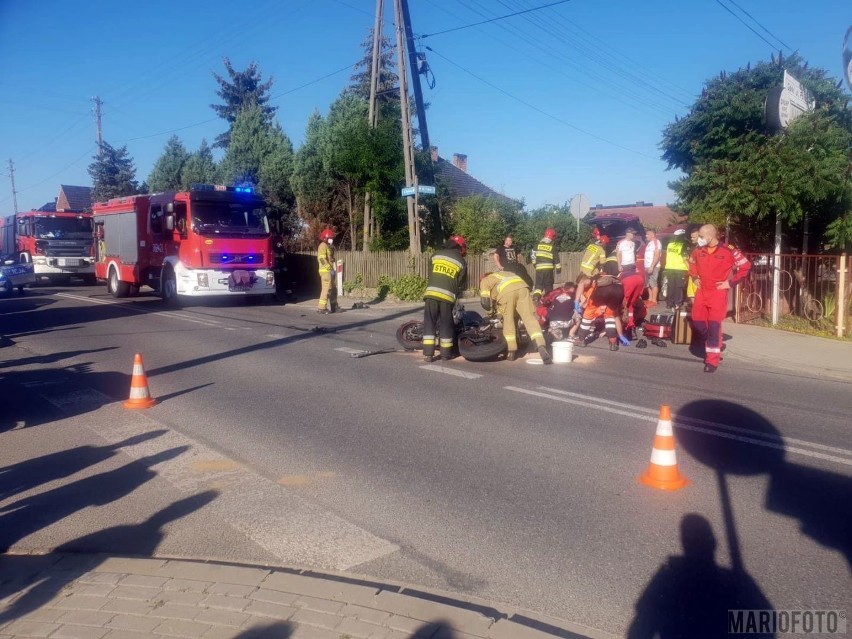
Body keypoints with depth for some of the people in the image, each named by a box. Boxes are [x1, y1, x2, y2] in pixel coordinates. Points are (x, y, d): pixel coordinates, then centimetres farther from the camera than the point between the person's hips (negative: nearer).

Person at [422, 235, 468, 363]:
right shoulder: (461, 262, 9)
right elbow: (460, 284, 12)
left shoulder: (435, 255, 13)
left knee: (429, 323, 5)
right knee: (446, 325, 10)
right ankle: (446, 353, 15)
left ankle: (428, 353, 2)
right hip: (447, 296, -1)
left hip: (431, 293, 1)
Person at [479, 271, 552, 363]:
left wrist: (492, 311, 34)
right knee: (530, 318, -2)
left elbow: (485, 301, 17)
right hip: (522, 287, 4)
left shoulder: (484, 281, 30)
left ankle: (512, 352, 12)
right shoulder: (503, 274, 46)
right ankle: (542, 347, -18)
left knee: (508, 319, 12)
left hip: (506, 291, -4)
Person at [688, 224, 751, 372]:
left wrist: (731, 282, -7)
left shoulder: (728, 251, -12)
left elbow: (746, 267, -5)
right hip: (702, 291, 5)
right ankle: (714, 346, 29)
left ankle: (712, 360, -2)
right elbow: (692, 262, 28)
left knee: (714, 324, -9)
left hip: (718, 292, -5)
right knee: (698, 321, 3)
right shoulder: (699, 251, 4)